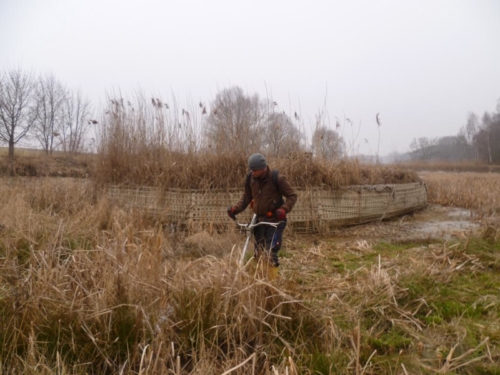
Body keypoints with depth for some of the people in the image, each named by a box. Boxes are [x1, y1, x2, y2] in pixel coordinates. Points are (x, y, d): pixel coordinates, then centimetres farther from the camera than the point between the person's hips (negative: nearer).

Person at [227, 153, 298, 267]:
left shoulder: (277, 178, -14)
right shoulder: (250, 178, 0)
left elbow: (292, 195, -8)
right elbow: (246, 197, 11)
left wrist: (284, 209, -25)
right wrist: (235, 209, -5)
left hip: (275, 220, -5)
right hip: (259, 219, 5)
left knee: (271, 252, -10)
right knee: (258, 253, 7)